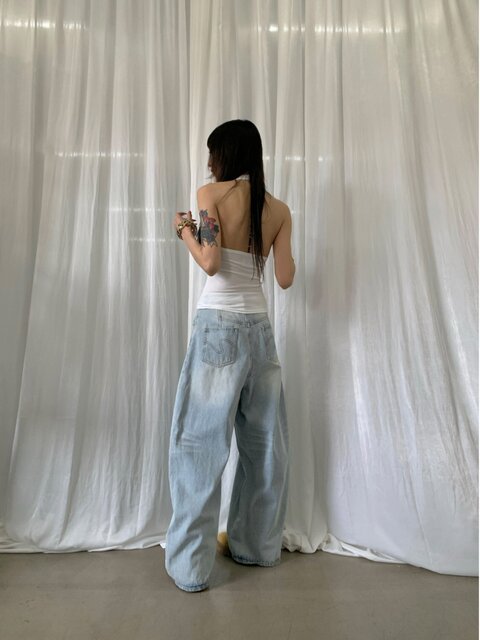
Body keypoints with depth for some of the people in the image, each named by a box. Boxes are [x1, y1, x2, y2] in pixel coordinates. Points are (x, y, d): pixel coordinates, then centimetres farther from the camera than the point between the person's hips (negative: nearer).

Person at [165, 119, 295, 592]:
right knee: (264, 439, 13)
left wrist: (184, 230, 5)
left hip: (219, 324, -5)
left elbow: (211, 263, -13)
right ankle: (257, 545, 30)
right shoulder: (279, 209, 10)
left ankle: (190, 565, 13)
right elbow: (285, 278, 6)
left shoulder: (210, 194, -2)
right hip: (259, 326, 5)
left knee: (200, 441, 3)